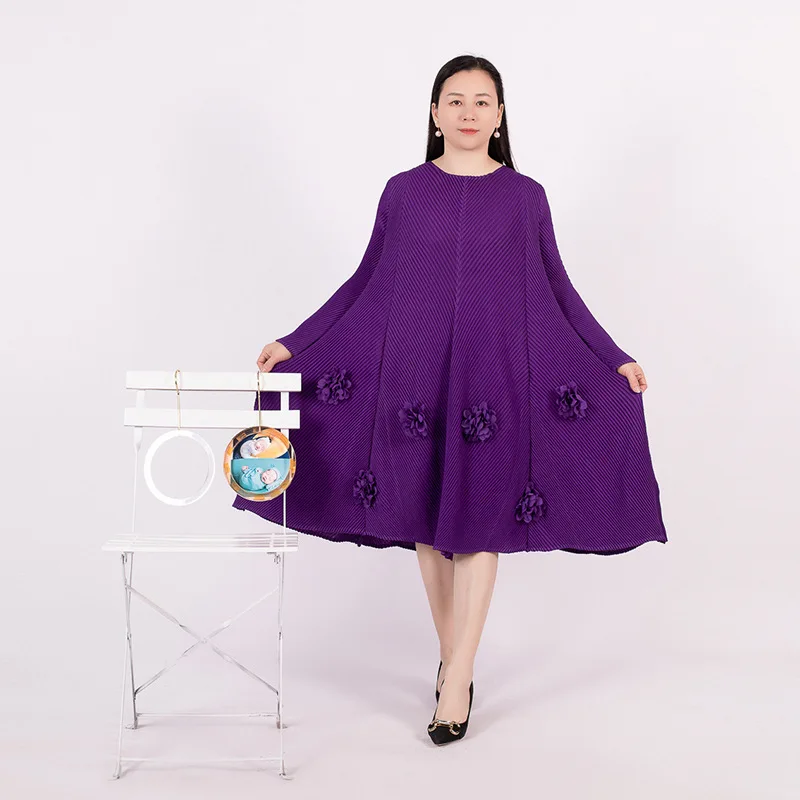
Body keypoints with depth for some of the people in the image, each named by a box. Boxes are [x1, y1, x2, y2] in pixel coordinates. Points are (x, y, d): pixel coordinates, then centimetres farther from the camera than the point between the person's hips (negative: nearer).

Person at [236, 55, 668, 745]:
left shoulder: (525, 196, 4)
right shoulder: (403, 192, 5)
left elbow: (557, 289, 8)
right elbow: (366, 282, 10)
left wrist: (614, 359, 4)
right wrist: (295, 343, 8)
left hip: (494, 376, -1)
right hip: (417, 373, 1)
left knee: (479, 521, -3)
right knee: (427, 519, 7)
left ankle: (456, 685, 3)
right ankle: (454, 657, 24)